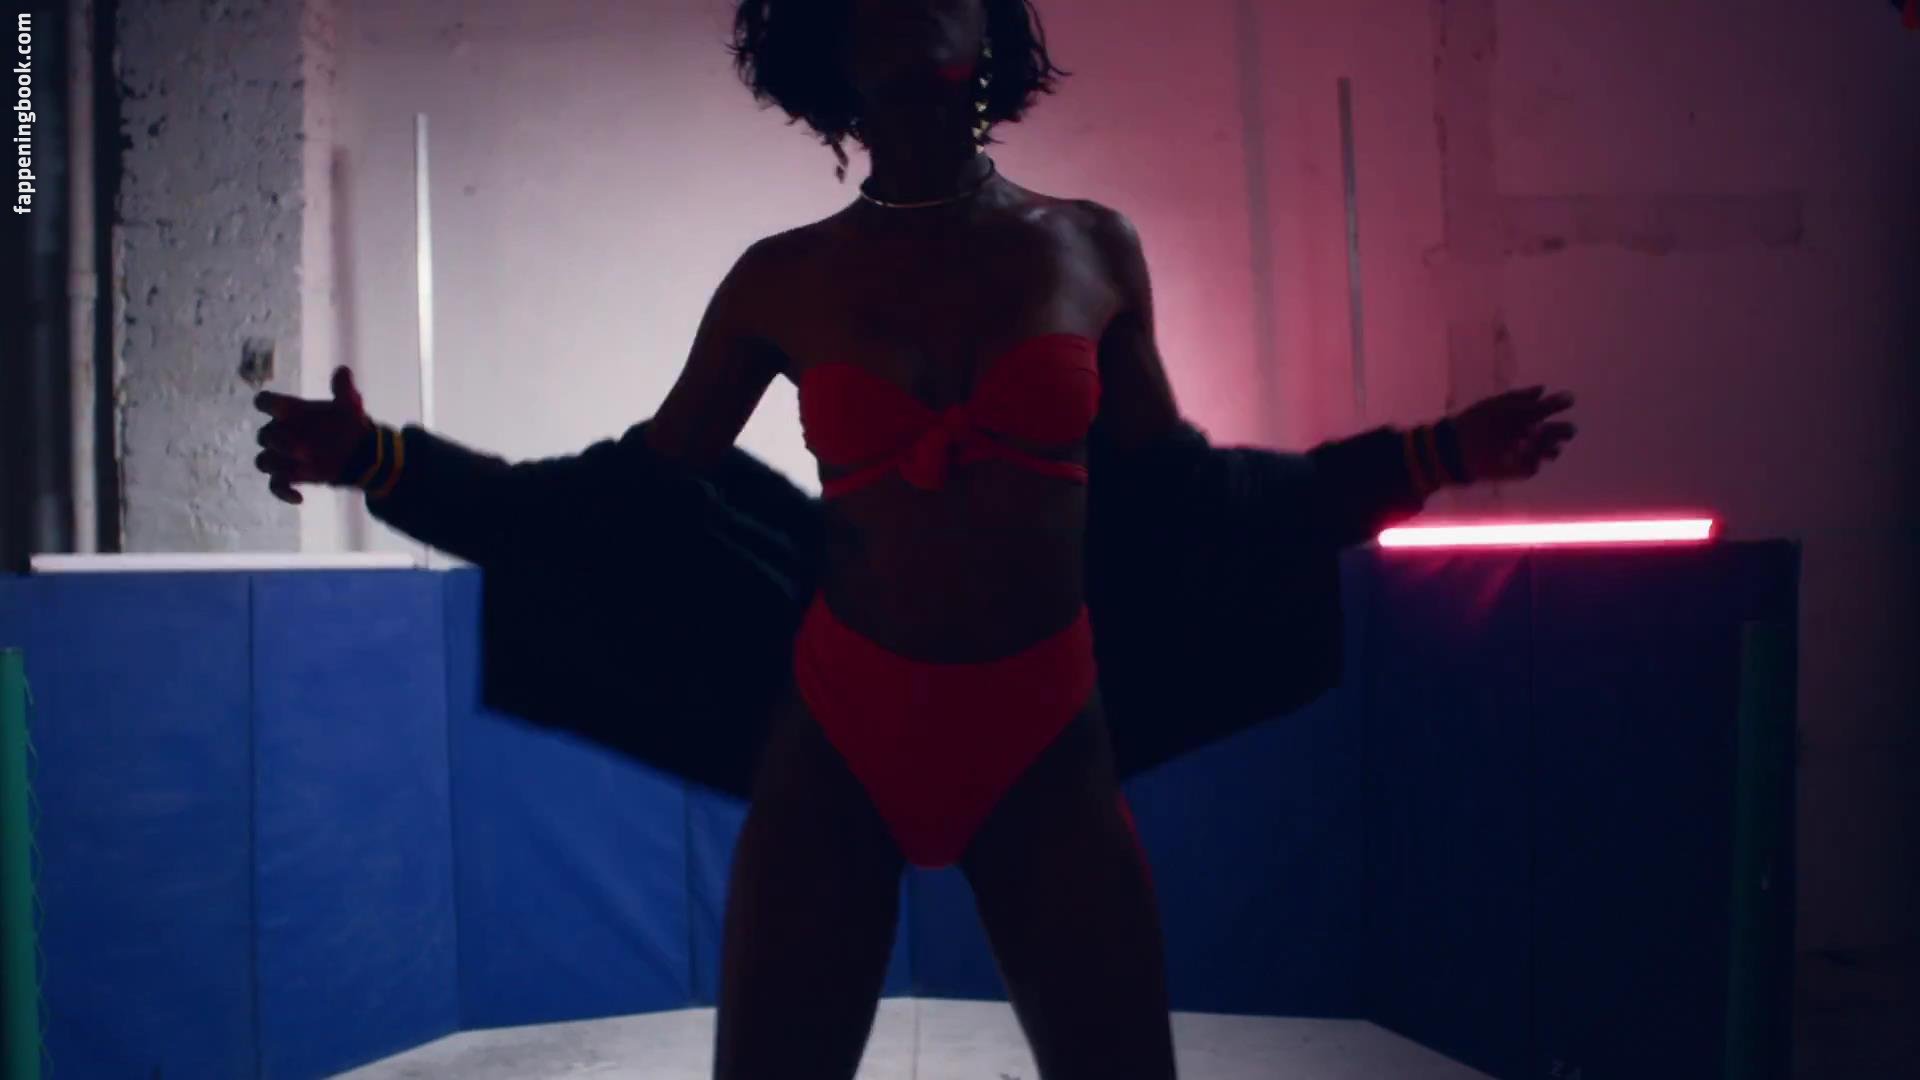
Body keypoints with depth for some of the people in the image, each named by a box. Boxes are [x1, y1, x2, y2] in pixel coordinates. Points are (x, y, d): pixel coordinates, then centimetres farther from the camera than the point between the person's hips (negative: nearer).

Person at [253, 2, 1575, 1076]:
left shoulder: (1093, 247, 3)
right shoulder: (785, 280, 1)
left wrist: (1428, 457, 9)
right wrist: (383, 462, -2)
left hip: (1048, 743, 1)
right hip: (838, 737, 0)